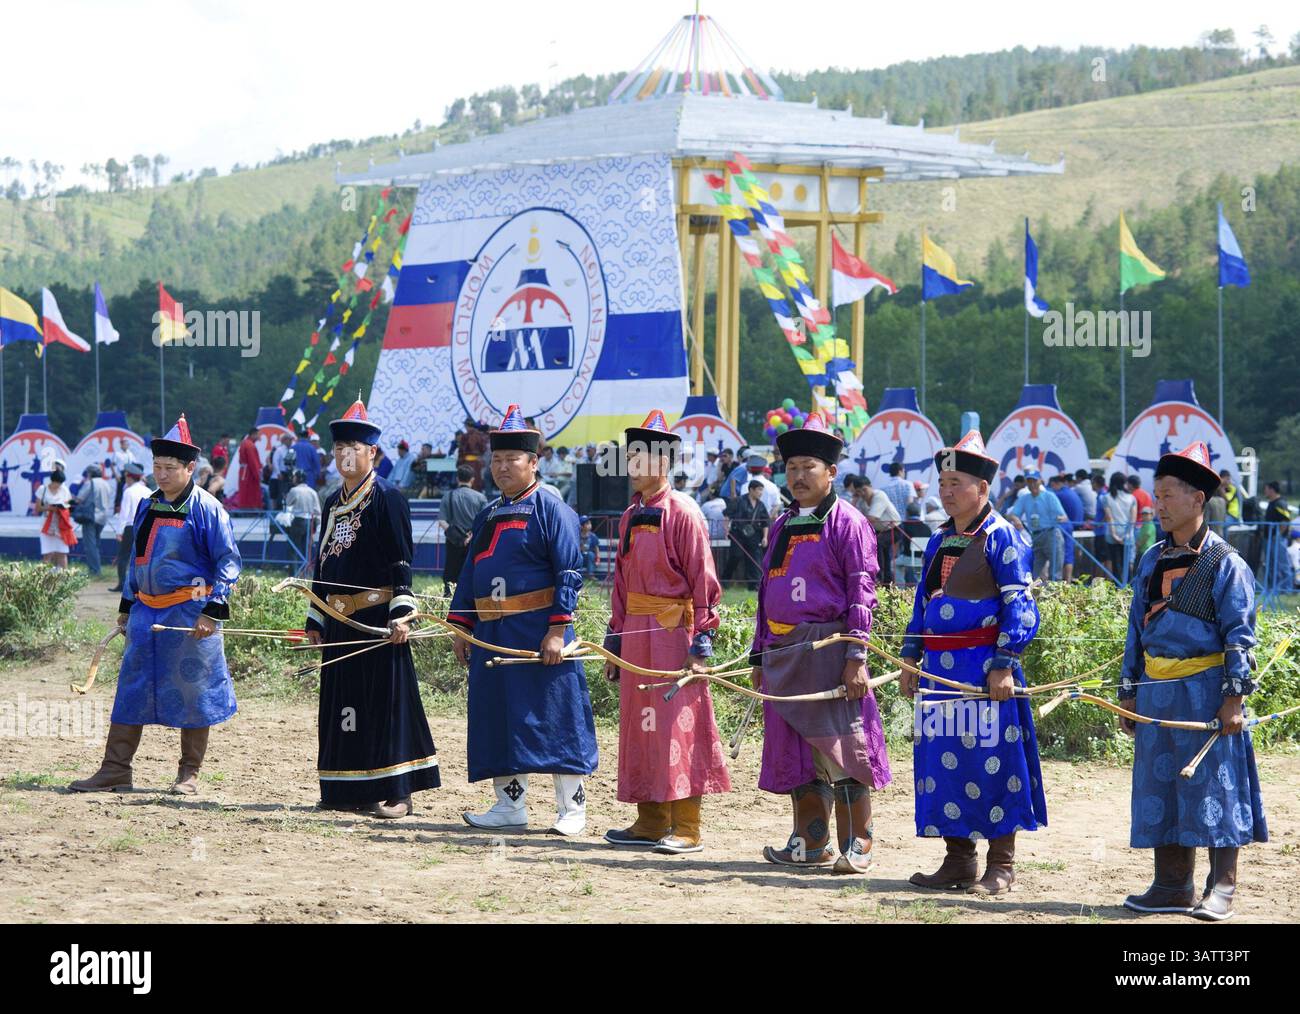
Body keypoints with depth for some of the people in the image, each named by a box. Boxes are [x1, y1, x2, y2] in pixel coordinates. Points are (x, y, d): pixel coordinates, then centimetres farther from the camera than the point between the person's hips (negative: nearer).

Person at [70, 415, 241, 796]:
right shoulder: (147, 506, 11)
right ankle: (115, 770, 9)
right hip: (146, 610, 6)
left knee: (192, 692, 1)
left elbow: (228, 562, -9)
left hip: (189, 615, -6)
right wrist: (126, 604, 20)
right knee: (131, 689, 6)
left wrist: (213, 610, -17)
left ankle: (189, 774, 12)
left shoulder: (206, 509, -8)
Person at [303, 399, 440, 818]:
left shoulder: (387, 498, -6)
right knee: (342, 703, 9)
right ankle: (346, 789, 15)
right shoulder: (334, 503, 16)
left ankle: (393, 792, -3)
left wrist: (401, 614, -18)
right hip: (338, 621, 8)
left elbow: (401, 563, -11)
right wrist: (315, 620, 17)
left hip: (375, 617, -7)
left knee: (384, 700, -5)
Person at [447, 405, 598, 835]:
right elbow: (469, 575, 20)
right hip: (492, 634, 7)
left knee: (554, 718, -4)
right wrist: (461, 627, 13)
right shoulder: (487, 516, 17)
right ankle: (509, 806, 16)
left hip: (538, 631, -7)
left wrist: (557, 630, -17)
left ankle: (572, 809, 2)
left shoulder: (552, 510, -5)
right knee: (498, 719, 8)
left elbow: (568, 574, -10)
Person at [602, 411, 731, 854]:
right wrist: (616, 636, 15)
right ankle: (650, 822, 17)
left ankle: (685, 828, -3)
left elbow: (703, 581, -12)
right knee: (639, 724, 10)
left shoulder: (682, 513, -10)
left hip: (673, 632, -8)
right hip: (637, 633, 8)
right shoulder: (631, 516, 14)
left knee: (677, 725, -6)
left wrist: (701, 642, -16)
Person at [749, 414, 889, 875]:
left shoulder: (847, 523, -4)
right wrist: (759, 656, 17)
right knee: (796, 751, 9)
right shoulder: (782, 526, 17)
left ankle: (855, 848, -1)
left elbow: (861, 594, -9)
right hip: (785, 653, 7)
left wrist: (856, 658, -15)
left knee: (841, 749, -6)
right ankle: (812, 844, 18)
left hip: (829, 649, -7)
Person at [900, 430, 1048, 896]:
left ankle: (1000, 866, 3)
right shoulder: (940, 540, 16)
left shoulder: (1003, 538, -7)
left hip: (984, 668, -7)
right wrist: (911, 660, 16)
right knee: (942, 759, 7)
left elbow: (1019, 608, -11)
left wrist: (1003, 666, -18)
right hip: (940, 666, 7)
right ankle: (958, 860, 16)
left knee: (991, 761, -4)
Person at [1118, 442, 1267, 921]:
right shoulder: (1153, 560, 12)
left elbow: (1240, 635, -7)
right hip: (1157, 691, 6)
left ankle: (1220, 890, 2)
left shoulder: (1225, 564, -5)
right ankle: (1172, 886, 16)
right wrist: (1128, 692, 13)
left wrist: (1234, 697, -14)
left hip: (1205, 690, -6)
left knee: (1214, 785, -3)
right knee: (1160, 786, 8)